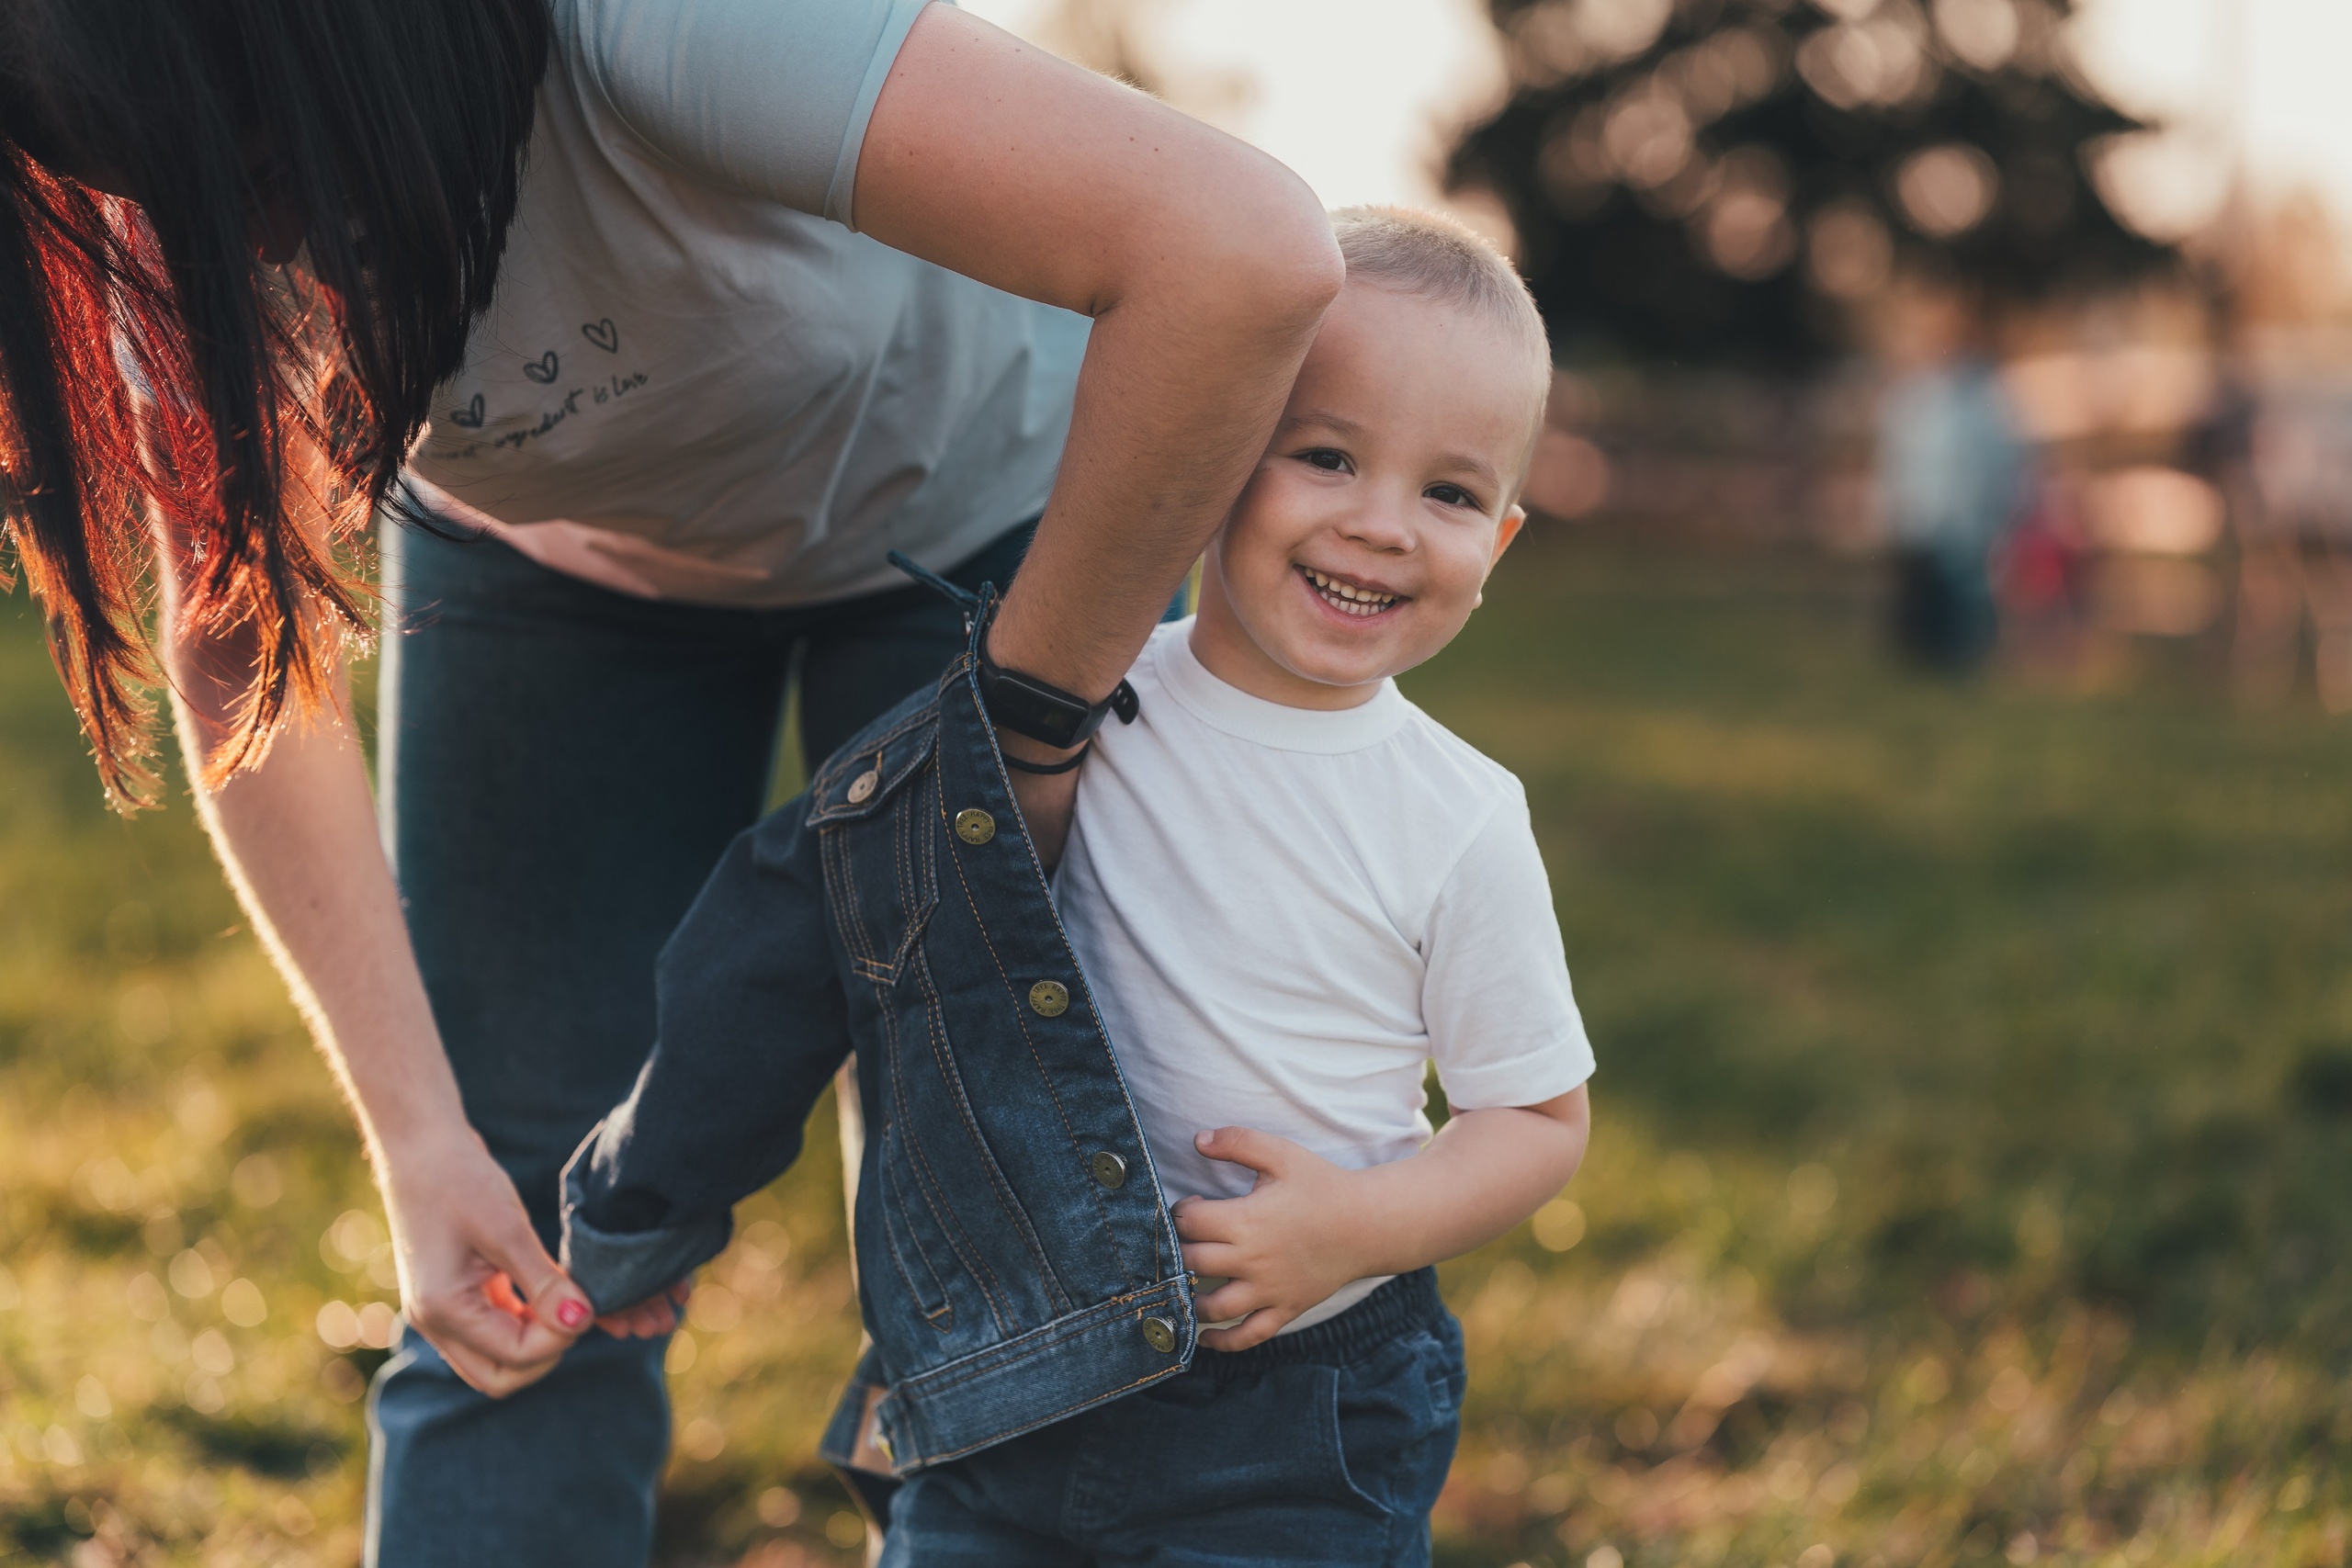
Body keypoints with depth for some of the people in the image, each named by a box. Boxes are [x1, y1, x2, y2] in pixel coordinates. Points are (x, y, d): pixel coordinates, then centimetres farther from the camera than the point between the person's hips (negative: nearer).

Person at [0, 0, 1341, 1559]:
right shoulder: (171, 203, -25)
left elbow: (1245, 253, -50)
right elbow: (241, 659, -13)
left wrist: (1028, 734, -35)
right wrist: (413, 1131, -20)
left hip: (964, 499, -3)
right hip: (557, 543, 3)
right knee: (521, 1289, -4)